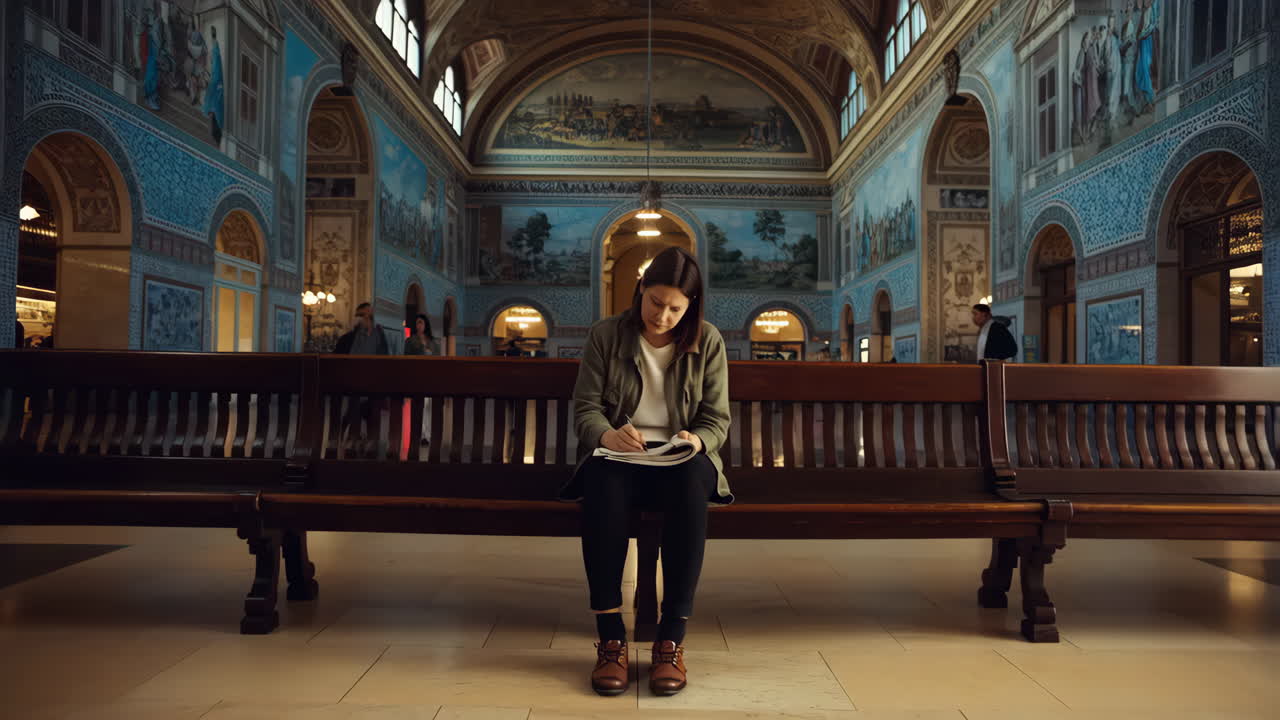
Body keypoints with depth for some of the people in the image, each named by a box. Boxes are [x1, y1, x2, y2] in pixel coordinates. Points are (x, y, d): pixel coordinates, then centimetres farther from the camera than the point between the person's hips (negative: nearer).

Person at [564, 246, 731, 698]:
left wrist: (696, 441, -21)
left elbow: (717, 420, 3)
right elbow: (585, 409, -1)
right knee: (601, 478, -38)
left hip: (680, 460, 0)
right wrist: (607, 435, -25)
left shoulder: (707, 342, 4)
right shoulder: (605, 336, 3)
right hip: (620, 455, 0)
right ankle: (610, 636, -34)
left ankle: (672, 640, -34)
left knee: (692, 478, -38)